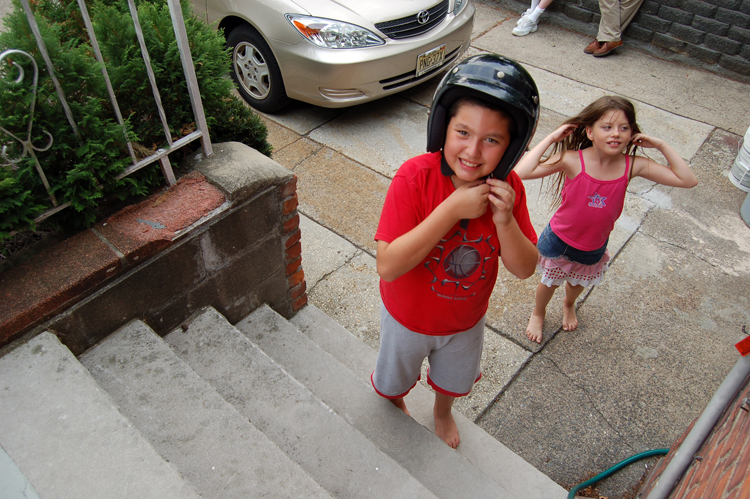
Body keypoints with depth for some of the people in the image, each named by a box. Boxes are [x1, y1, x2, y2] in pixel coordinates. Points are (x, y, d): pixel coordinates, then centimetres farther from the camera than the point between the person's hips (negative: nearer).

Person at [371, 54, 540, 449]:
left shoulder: (506, 188, -20)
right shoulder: (415, 177, -34)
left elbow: (524, 269, -15)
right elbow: (387, 266, -39)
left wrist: (505, 220, -34)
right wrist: (453, 209, -43)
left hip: (466, 320, 3)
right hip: (408, 317, -3)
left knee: (454, 379, 34)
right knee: (395, 378, 29)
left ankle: (442, 412, 69)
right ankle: (395, 407, 66)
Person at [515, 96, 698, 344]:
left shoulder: (632, 166, -18)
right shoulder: (573, 161, -29)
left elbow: (688, 180, -14)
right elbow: (522, 172, -43)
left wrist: (661, 145, -19)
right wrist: (551, 138, -35)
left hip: (593, 248, 3)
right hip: (560, 240, -3)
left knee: (578, 283, 31)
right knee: (550, 282, 23)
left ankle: (569, 304, 66)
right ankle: (538, 313, 55)